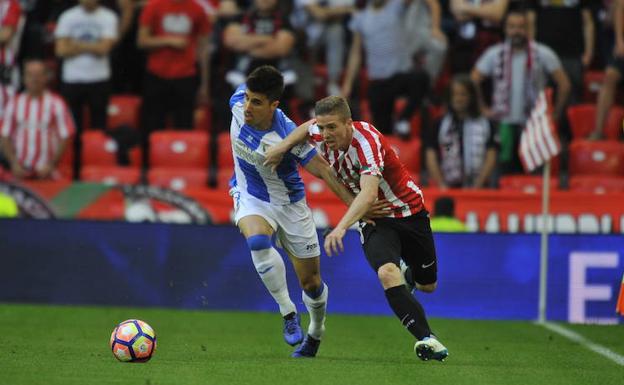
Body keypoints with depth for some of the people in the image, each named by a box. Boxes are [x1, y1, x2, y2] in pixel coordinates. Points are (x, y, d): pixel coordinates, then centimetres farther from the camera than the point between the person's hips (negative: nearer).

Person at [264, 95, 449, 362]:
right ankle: (425, 338, -26)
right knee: (387, 273, -28)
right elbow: (308, 127, 17)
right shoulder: (323, 135, -12)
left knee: (427, 286, 15)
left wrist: (341, 227, -59)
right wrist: (283, 146, 0)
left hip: (408, 212, -3)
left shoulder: (366, 142, -32)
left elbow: (368, 193, -47)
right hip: (374, 220, 3)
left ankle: (407, 273, 53)